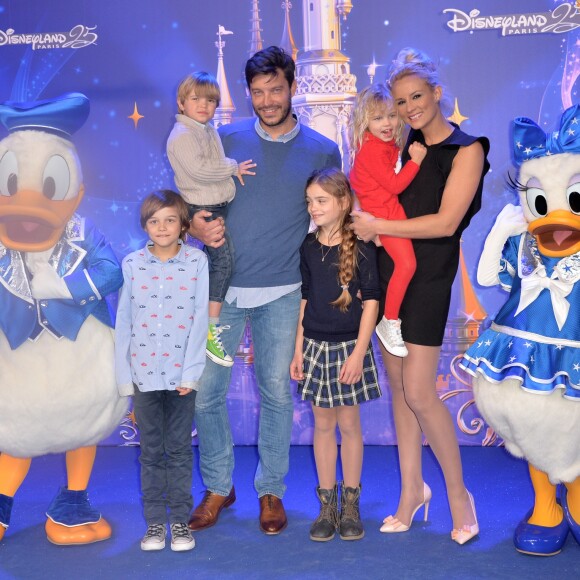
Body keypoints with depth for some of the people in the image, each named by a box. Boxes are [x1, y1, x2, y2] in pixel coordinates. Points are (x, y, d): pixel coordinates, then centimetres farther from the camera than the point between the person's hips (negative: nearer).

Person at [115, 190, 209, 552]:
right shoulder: (132, 264, 2)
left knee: (179, 451, 9)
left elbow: (200, 318, -4)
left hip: (181, 373, -1)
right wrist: (124, 375, 1)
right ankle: (155, 521, 22)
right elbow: (124, 322, 4)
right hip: (144, 372, 2)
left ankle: (180, 519, 21)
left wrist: (191, 372, -9)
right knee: (151, 452, 10)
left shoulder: (197, 261, -2)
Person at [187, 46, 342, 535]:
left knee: (277, 393, 7)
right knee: (206, 390, 2)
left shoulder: (322, 151, 3)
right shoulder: (226, 140, 3)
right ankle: (218, 487, 22)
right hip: (223, 286, 1)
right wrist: (197, 226, -14)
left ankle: (271, 490, 25)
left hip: (282, 293, 0)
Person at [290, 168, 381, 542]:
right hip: (315, 346, 4)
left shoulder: (361, 247, -8)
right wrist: (298, 349, 7)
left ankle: (351, 503, 21)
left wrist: (358, 352, -13)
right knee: (323, 424, 10)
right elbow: (305, 300, 10)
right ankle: (327, 504, 21)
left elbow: (371, 301, -8)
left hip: (349, 346, -4)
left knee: (349, 424, 6)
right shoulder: (309, 248, 5)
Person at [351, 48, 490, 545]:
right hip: (387, 268, 6)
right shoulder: (407, 145, 12)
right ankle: (412, 489, 21)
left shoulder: (466, 150, -7)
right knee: (398, 386, 8)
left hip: (427, 276, -6)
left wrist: (378, 225, -13)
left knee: (418, 391, -8)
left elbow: (445, 223, -15)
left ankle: (458, 492, 12)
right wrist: (367, 222, -3)